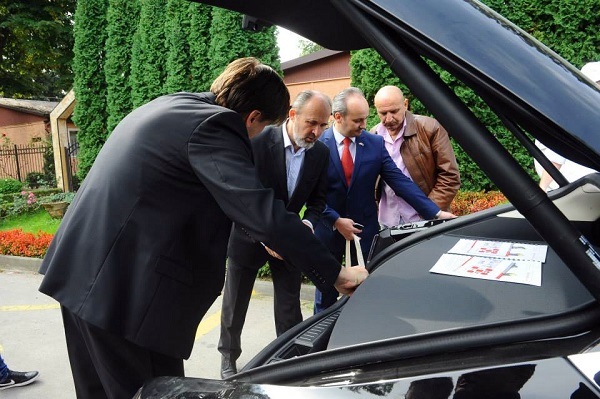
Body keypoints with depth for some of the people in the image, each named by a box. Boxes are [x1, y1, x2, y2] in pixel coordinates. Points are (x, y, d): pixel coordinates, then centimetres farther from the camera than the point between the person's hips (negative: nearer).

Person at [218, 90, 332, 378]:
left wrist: (307, 224, -19)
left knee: (290, 305, 10)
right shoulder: (259, 141, -22)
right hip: (250, 234, -3)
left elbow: (316, 200, 2)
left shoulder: (321, 153, -8)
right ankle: (229, 358, 37)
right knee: (235, 303, 14)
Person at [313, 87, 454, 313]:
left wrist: (435, 212, -13)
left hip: (365, 227, 2)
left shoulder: (375, 143, -3)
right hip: (328, 227, -1)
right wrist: (335, 220, -17)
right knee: (326, 296, 14)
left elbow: (400, 181, -6)